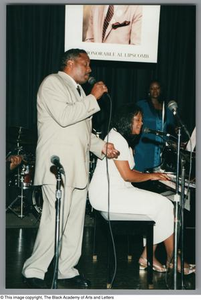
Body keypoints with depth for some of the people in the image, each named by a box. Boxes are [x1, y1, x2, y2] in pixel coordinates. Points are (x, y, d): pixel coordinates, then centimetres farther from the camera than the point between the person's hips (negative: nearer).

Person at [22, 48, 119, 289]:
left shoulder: (78, 91, 25)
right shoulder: (53, 82, -3)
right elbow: (64, 116, -19)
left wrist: (102, 146, 11)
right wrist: (93, 97, -11)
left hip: (78, 165, 9)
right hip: (58, 165, -9)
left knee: (76, 219, 9)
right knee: (56, 219, -12)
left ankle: (67, 269, 18)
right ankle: (33, 270, 1)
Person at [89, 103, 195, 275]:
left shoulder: (123, 138, 19)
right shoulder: (116, 138, -13)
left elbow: (128, 171, 18)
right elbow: (127, 175, -16)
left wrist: (153, 175, 7)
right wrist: (151, 176, -2)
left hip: (117, 190, 10)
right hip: (107, 194, -10)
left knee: (161, 205, -5)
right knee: (164, 206, -13)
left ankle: (148, 256, -3)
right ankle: (173, 259, 2)